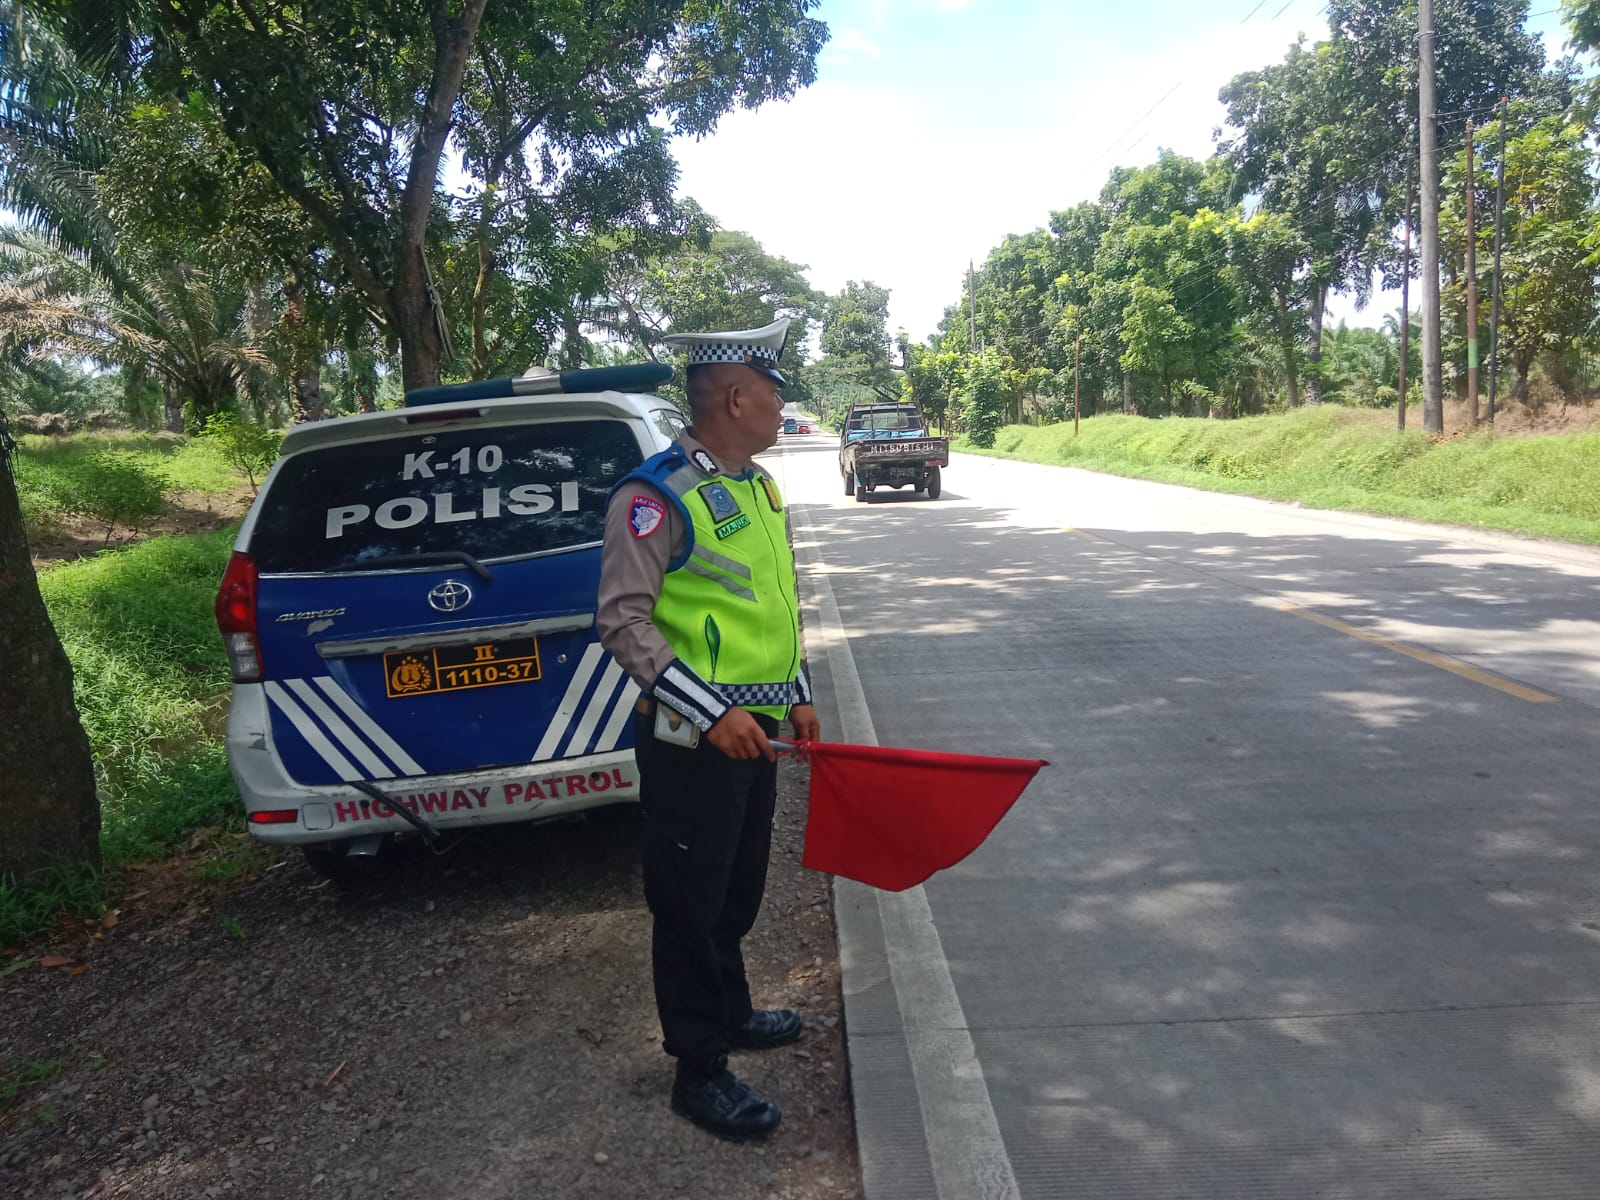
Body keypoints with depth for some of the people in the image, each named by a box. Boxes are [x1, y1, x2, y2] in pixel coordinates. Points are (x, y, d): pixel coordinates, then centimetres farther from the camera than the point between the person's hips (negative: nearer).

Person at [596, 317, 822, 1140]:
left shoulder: (758, 486, 11)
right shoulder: (657, 496, -18)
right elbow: (622, 620, -22)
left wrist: (797, 696, 17)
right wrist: (711, 715, -26)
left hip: (755, 732, 9)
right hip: (691, 741, -9)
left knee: (738, 893, 23)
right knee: (691, 906, 5)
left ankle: (729, 1013, 43)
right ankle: (699, 1072, 19)